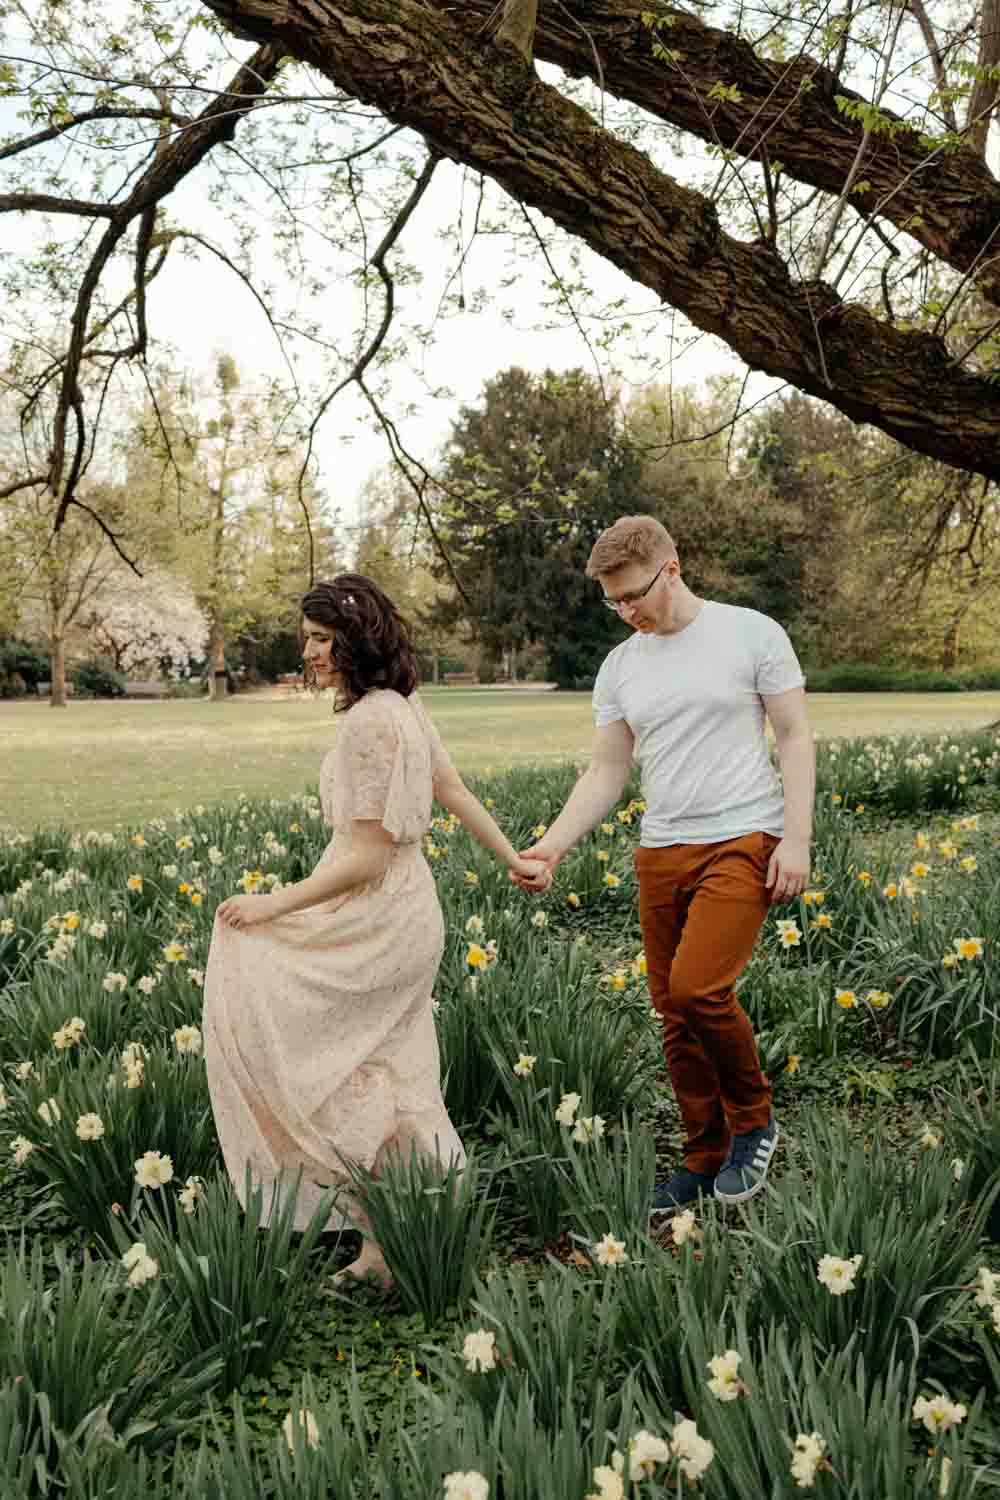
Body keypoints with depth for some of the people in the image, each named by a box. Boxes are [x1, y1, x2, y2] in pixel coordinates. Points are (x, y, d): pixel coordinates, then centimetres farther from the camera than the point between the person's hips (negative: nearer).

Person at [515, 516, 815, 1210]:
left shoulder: (752, 633, -2)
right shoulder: (620, 666, 10)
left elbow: (797, 739, -2)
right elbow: (606, 773, 9)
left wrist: (797, 840, -11)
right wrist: (554, 843, -5)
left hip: (743, 840, -5)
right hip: (662, 852, 5)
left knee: (696, 990, -20)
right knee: (674, 1015, 8)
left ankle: (754, 1119, 7)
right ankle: (706, 1159, 25)